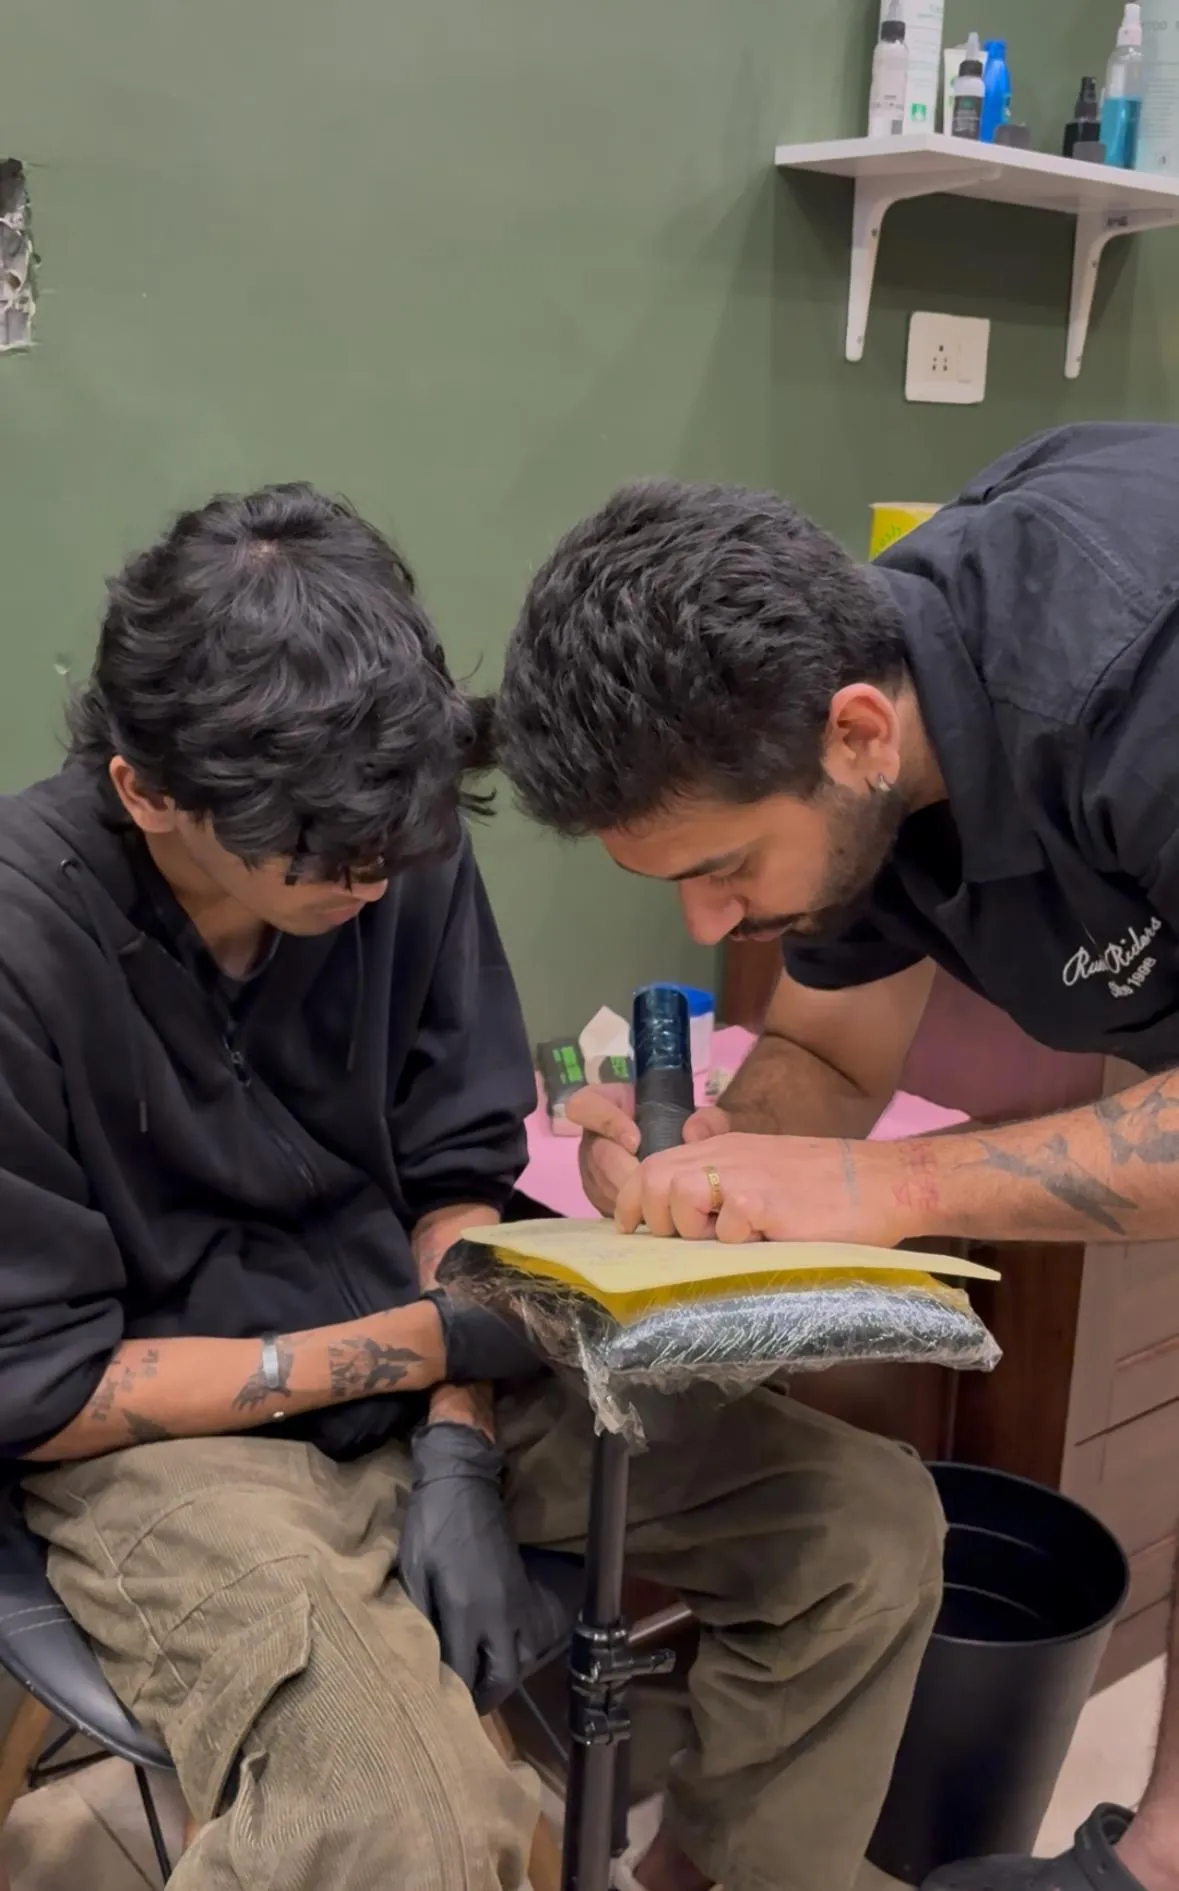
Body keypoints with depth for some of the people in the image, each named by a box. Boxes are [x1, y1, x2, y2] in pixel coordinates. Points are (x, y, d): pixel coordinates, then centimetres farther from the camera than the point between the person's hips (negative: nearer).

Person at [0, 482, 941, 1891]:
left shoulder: (399, 851, -10)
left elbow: (459, 1173, 1)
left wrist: (457, 1455, -13)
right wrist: (415, 1344, -20)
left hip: (427, 1362, 6)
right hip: (168, 1435, -5)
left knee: (872, 1523, -3)